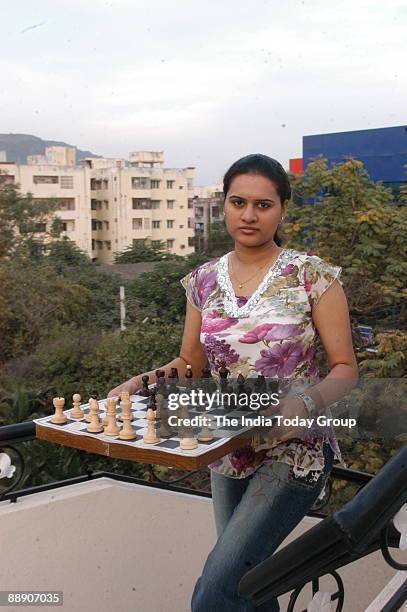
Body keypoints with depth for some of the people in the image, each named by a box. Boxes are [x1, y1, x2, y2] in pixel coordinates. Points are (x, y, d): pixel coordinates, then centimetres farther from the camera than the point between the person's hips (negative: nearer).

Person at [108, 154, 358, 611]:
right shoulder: (204, 280, 3)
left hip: (293, 451, -5)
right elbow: (190, 363, 12)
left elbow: (344, 368, -7)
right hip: (227, 451, 5)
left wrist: (306, 403, -27)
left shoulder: (312, 276, -9)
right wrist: (144, 382, -7)